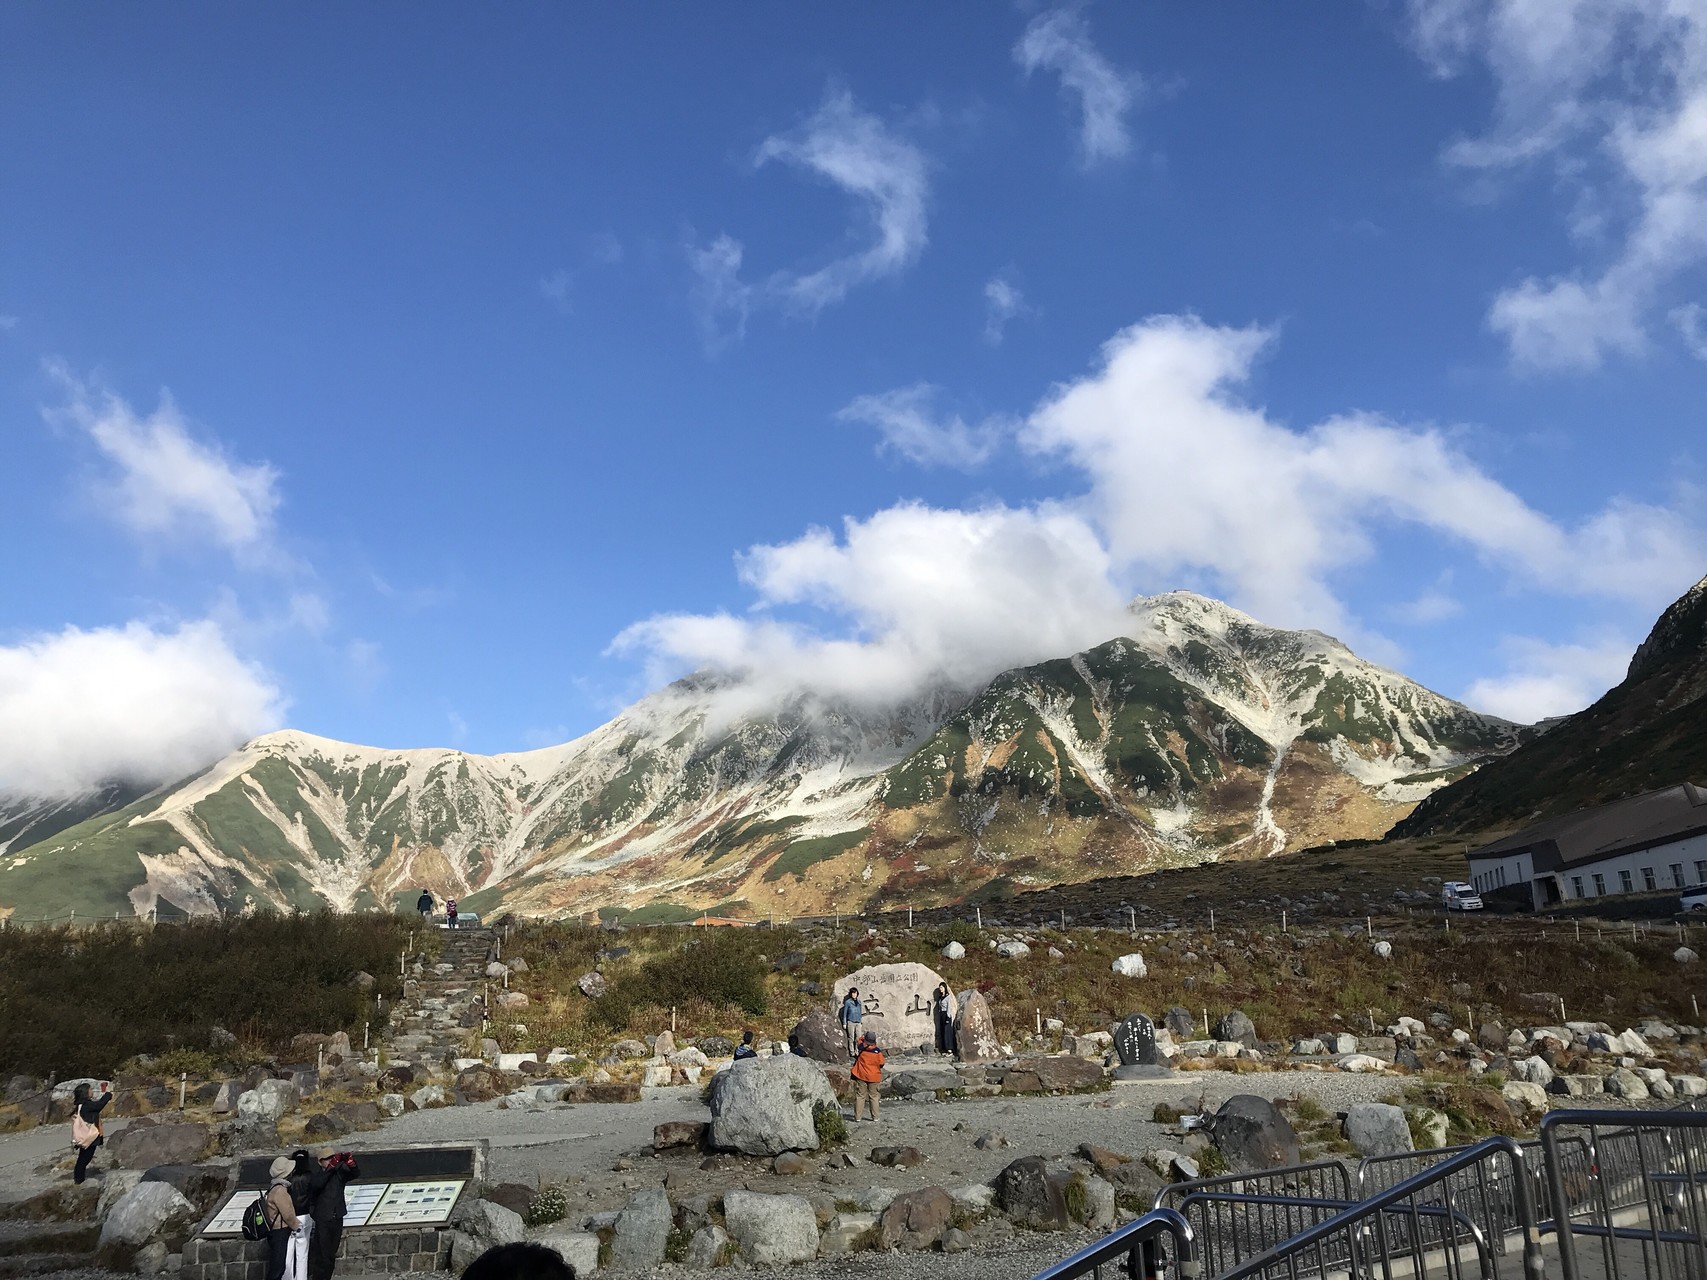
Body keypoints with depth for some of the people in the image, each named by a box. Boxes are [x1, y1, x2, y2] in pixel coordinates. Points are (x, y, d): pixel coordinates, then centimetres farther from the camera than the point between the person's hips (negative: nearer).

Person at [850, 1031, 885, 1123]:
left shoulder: (862, 1048, -9)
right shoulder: (877, 1051, -11)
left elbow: (860, 1040, 14)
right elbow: (881, 1064, -2)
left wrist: (863, 1036, 30)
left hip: (861, 1076, 0)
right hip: (874, 1077, 0)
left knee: (860, 1096, 6)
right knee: (874, 1097, 11)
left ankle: (857, 1118, 6)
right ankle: (875, 1118, 13)